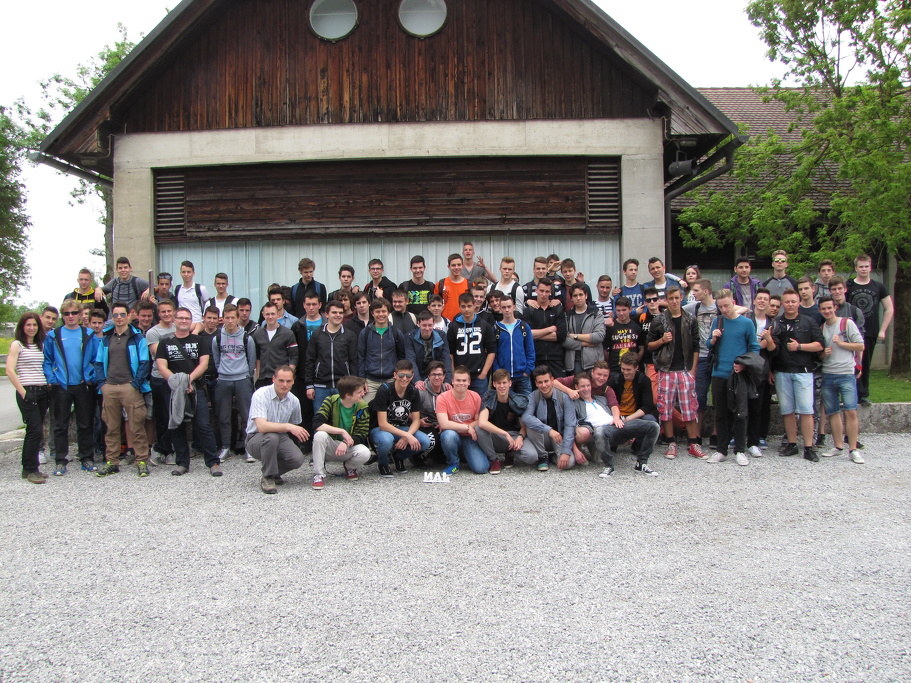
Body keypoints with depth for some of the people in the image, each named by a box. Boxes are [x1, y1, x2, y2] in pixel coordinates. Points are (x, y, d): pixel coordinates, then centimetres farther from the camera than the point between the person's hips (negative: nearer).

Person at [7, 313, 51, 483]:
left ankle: (29, 468, 16)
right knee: (35, 430, -11)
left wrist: (48, 388, 6)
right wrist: (23, 392, -13)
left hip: (42, 392, 6)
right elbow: (10, 371, -9)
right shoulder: (17, 344, -2)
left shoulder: (40, 345, 15)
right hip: (28, 392, -6)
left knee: (34, 430, 9)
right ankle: (31, 470, -3)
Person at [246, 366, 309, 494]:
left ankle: (274, 472, 10)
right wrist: (288, 426, -39)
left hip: (280, 437, 4)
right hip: (256, 439, -4)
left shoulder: (294, 401, -1)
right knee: (272, 437, -38)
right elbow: (261, 426, -32)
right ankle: (267, 477, -15)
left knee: (298, 459, -24)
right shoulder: (261, 395, -19)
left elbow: (295, 425, 18)